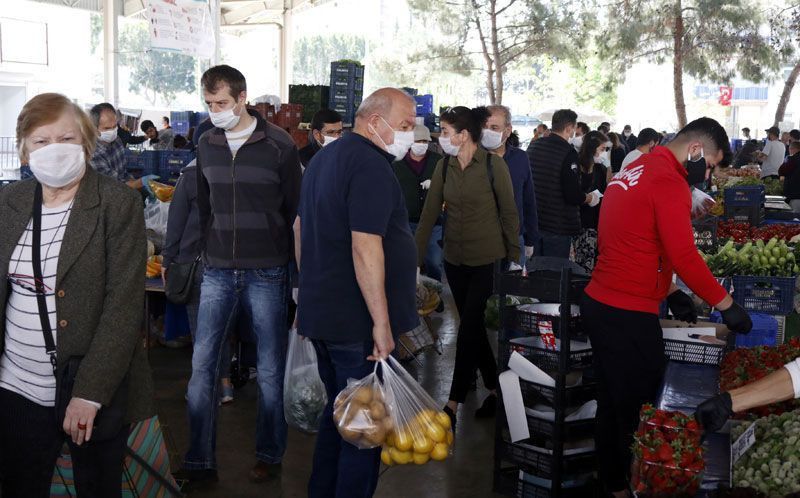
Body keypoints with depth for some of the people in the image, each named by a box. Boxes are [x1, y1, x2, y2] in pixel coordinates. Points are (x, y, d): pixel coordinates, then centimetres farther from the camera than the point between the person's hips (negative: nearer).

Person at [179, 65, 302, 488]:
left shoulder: (279, 145, -6)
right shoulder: (207, 144, 8)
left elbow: (296, 209, -1)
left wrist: (292, 264, -1)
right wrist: (209, 250, 11)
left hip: (266, 273, -4)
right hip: (218, 272, 4)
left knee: (270, 369, 6)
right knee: (202, 365, 2)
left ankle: (270, 456, 22)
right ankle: (200, 463, 12)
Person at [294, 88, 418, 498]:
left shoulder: (324, 157, 13)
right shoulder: (371, 166, -18)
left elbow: (301, 228, 21)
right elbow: (365, 248, -26)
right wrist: (382, 322, -23)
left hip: (320, 313, 10)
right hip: (358, 322, -10)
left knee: (339, 410, 22)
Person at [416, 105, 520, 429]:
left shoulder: (493, 165, -12)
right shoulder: (444, 166, 2)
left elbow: (509, 213, -6)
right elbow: (429, 212, 2)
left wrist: (515, 257, -3)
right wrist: (415, 258, 0)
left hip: (487, 260, -5)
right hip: (455, 260, 5)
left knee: (469, 330, -5)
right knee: (474, 328, 12)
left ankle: (453, 405, 0)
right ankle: (495, 388, 27)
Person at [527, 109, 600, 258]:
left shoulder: (533, 146, 4)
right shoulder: (568, 152, -18)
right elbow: (573, 195, -21)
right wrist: (590, 198, 1)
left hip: (534, 222, 7)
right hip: (558, 227, -7)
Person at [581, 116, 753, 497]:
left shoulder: (633, 171, 15)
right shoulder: (669, 183, -16)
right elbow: (684, 256, -21)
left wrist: (670, 292, 17)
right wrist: (727, 306, -11)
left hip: (598, 304, 10)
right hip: (628, 317, -10)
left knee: (612, 404, 20)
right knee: (639, 409, 2)